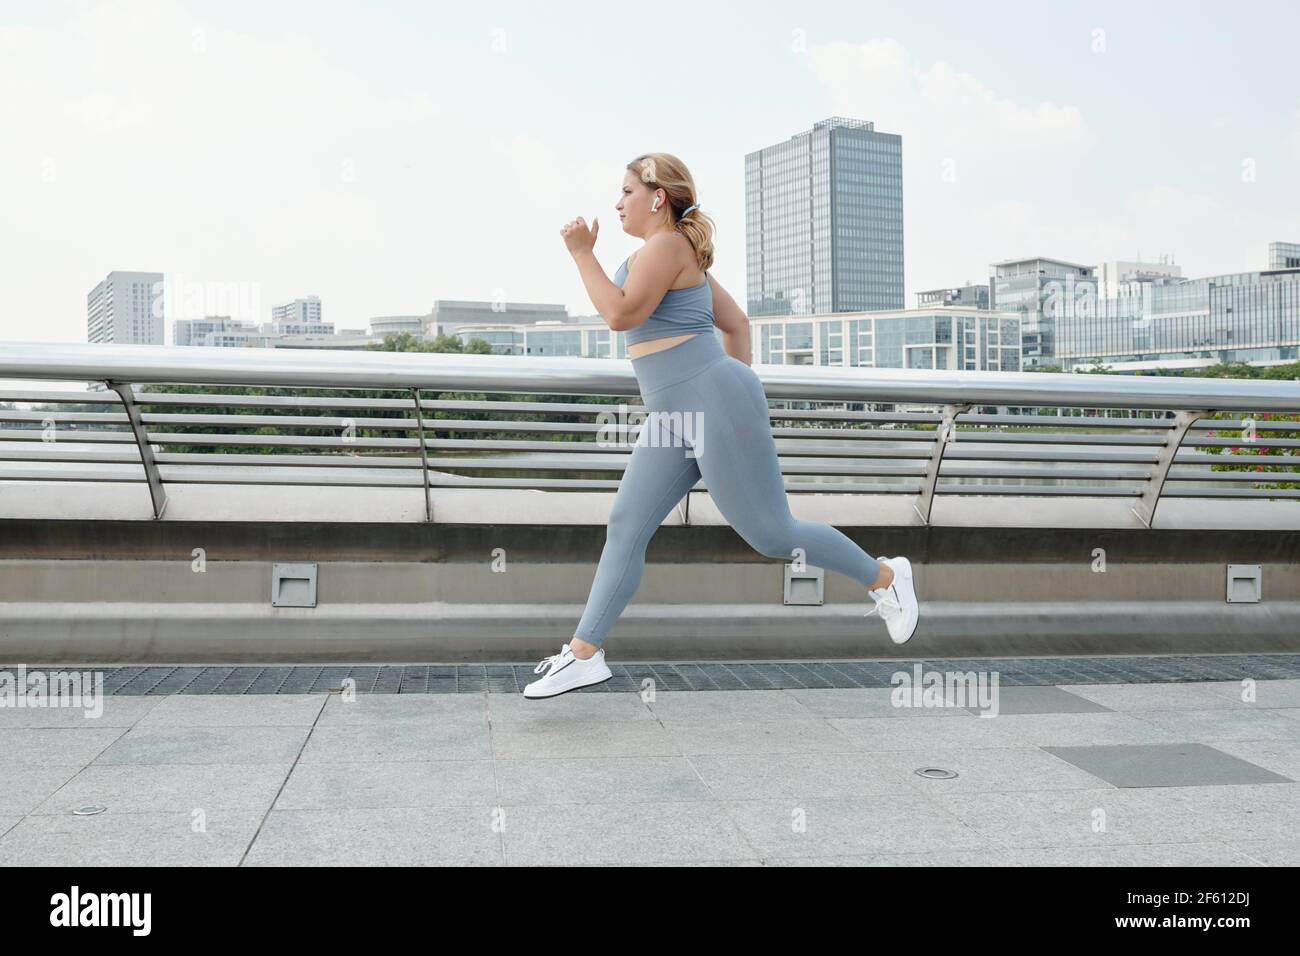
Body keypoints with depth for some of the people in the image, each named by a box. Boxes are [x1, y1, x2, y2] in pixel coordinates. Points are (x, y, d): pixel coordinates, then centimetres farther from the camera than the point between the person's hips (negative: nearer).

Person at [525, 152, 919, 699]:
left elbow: (621, 315, -20)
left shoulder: (667, 245, -10)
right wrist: (738, 381, 25)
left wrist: (582, 253, -11)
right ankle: (584, 655, 6)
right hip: (676, 417, 10)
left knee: (770, 533, -3)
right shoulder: (678, 254, 20)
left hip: (714, 406, -10)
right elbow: (736, 323, 22)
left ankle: (884, 578, 16)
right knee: (626, 526, 4)